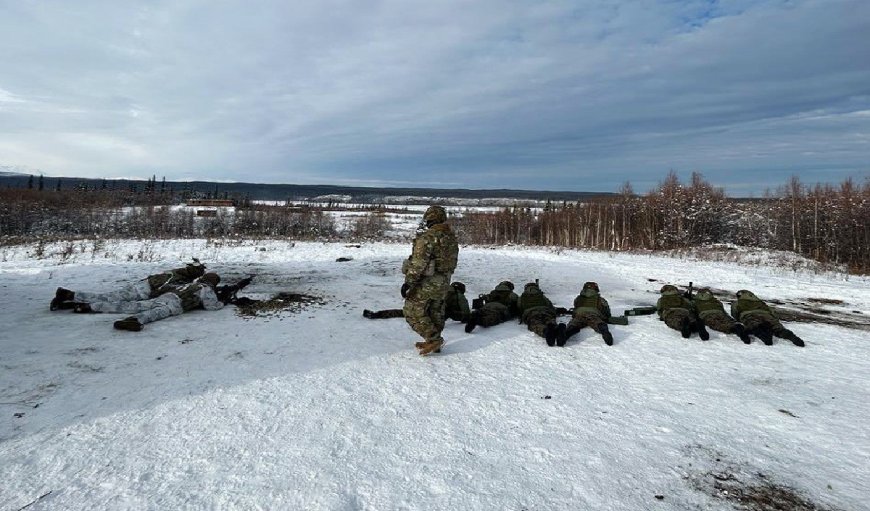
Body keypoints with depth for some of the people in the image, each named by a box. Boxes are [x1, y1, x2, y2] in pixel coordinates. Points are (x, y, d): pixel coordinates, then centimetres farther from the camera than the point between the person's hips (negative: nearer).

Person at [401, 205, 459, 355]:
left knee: (413, 312, 2)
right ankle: (434, 342, 26)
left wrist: (408, 282, -19)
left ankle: (434, 339, -2)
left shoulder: (428, 237, -19)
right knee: (436, 313, 17)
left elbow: (418, 263, -23)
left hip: (426, 283, -8)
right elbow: (453, 262, 14)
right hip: (444, 284, 8)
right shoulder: (452, 238, 7)